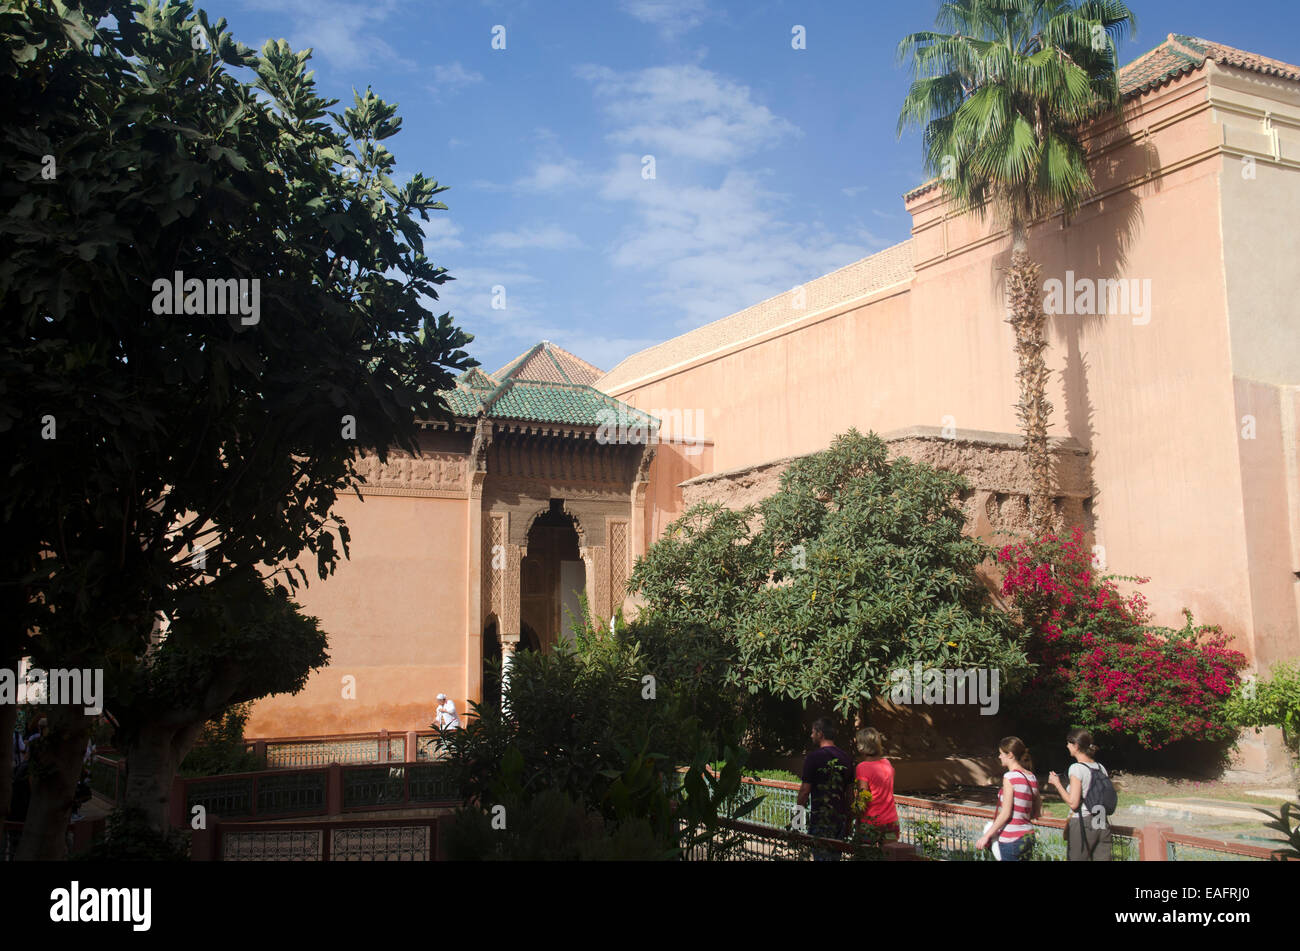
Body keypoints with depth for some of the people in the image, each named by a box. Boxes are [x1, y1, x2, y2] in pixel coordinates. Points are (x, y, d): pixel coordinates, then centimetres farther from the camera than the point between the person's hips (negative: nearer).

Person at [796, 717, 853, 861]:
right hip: (841, 817, 6)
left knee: (822, 856, -1)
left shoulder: (813, 757, -11)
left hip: (821, 819, -6)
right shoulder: (845, 758, 7)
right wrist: (848, 821, 20)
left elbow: (805, 790, -12)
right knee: (835, 856, 15)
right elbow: (850, 791, 12)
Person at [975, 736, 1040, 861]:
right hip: (1028, 837, 8)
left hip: (1011, 839, -8)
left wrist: (986, 835, -10)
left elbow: (1006, 813, -16)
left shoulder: (1010, 777, -13)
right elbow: (1035, 812, 15)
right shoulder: (1032, 778, 9)